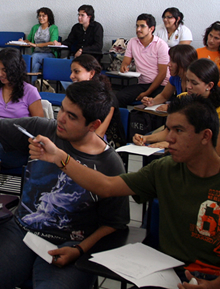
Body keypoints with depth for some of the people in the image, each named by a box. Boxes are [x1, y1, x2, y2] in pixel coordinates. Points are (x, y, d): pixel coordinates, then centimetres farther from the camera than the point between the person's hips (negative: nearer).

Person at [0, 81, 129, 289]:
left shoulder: (110, 166, -8)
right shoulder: (41, 130, 1)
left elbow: (114, 223, -2)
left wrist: (80, 250, -14)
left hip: (65, 247, -3)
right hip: (19, 231, 3)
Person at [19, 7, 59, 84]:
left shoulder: (54, 28, 2)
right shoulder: (35, 27, 20)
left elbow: (53, 42, -14)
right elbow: (28, 40, 26)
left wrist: (36, 45, -22)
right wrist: (23, 41, 0)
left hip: (49, 54, -3)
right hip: (36, 53, 4)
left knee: (35, 56, -35)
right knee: (36, 65, -33)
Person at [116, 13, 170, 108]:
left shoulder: (161, 45, -6)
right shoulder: (132, 42, 9)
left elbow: (162, 73, -9)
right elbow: (126, 62, 11)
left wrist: (147, 93, -16)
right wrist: (124, 67, -17)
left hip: (160, 85, -4)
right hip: (141, 84, 4)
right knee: (119, 97, -22)